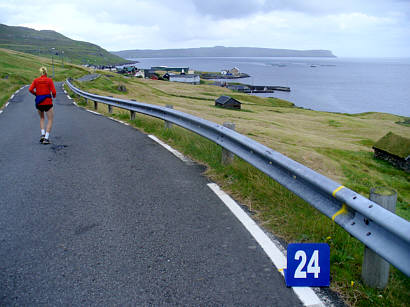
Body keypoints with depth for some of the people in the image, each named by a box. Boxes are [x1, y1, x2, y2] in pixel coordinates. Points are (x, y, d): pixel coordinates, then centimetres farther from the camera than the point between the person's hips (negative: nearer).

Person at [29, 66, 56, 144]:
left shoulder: (36, 80, 5)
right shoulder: (49, 80, -3)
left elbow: (30, 89, -6)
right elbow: (53, 92, -9)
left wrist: (36, 94, 12)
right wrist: (54, 96, 12)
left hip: (39, 102, 3)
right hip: (48, 102, -3)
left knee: (42, 118, 26)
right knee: (50, 120, 6)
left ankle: (43, 134, 10)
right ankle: (46, 138, -6)